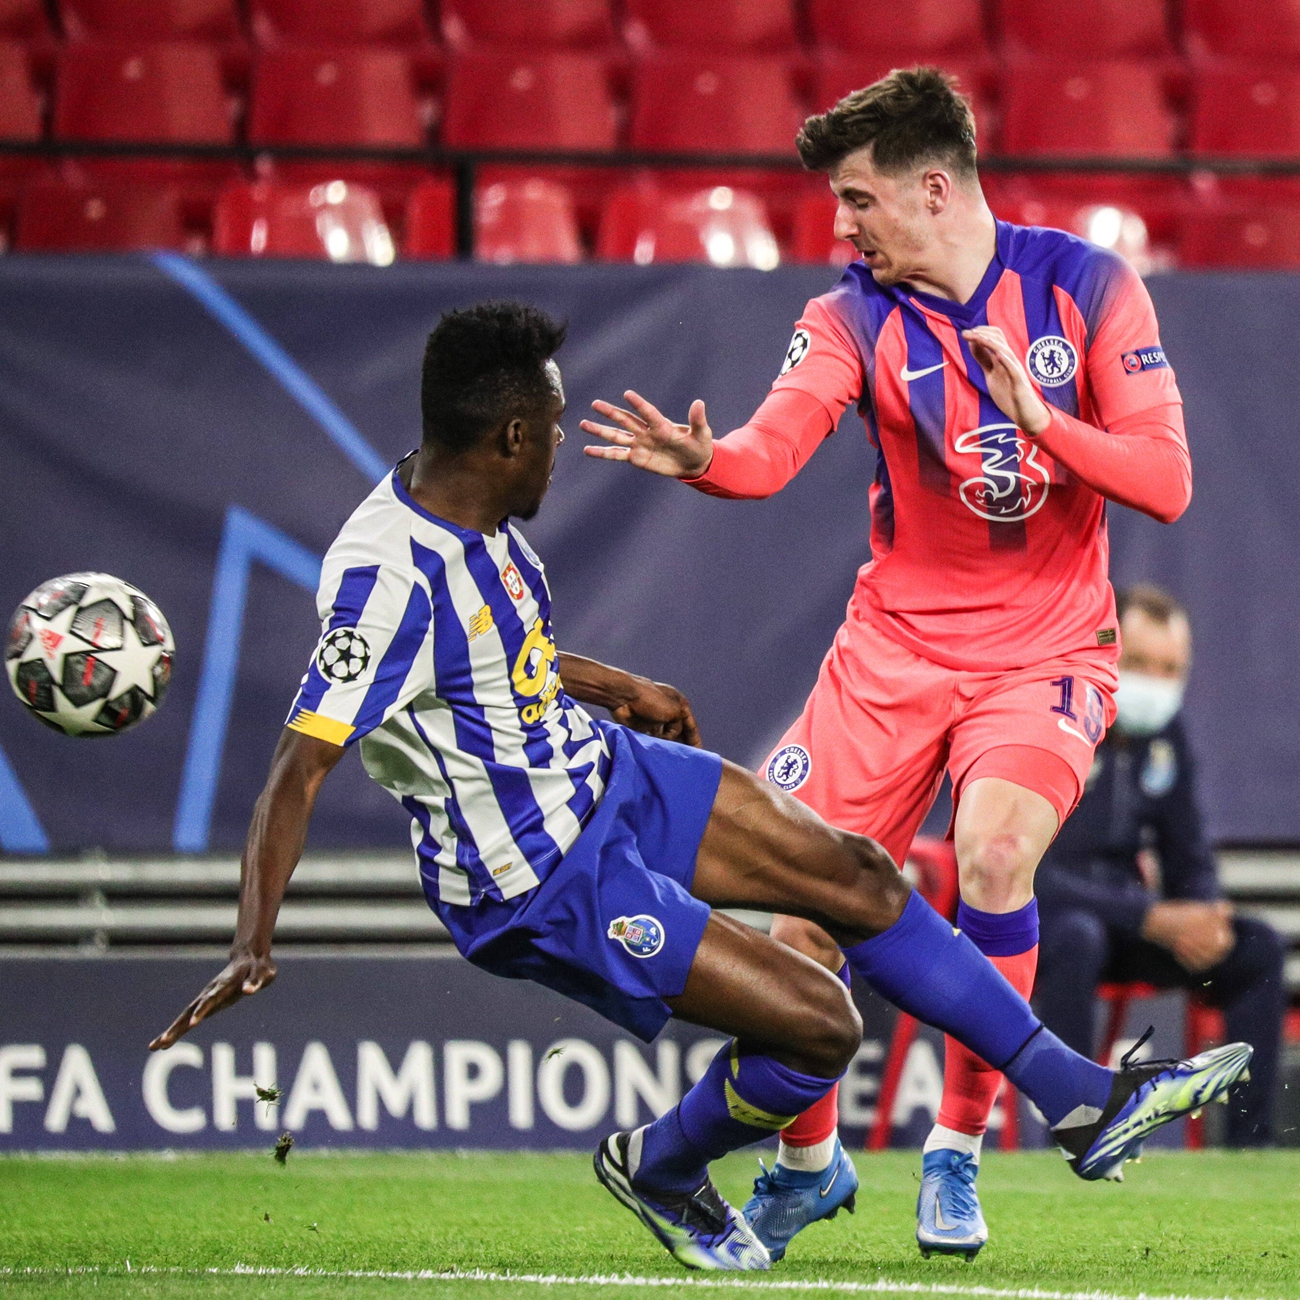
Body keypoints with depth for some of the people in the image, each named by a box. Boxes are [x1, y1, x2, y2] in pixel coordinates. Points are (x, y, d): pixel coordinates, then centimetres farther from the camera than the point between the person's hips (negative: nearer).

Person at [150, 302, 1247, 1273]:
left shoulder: (471, 510, -3)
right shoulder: (388, 576, -31)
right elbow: (301, 768, -34)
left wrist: (618, 689, 33)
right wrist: (254, 945, -43)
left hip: (602, 773, 10)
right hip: (544, 884, -10)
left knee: (857, 876, 12)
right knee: (822, 1026, -11)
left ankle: (1082, 1103, 25)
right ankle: (660, 1170, 19)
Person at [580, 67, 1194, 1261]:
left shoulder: (1085, 285, -6)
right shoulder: (856, 318, -2)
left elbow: (1166, 482, -10)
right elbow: (775, 444, -19)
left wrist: (1040, 419, -25)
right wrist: (701, 458, -41)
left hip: (1045, 649, -2)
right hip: (895, 648, 3)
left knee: (994, 849, -30)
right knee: (795, 910, -4)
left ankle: (958, 1155, -12)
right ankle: (807, 1162, 23)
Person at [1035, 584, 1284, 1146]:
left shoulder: (1163, 732, 5)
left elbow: (1189, 861, 12)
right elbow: (1030, 874, -24)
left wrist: (1206, 920, -13)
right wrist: (1153, 920, -29)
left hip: (1124, 914, 7)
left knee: (1258, 947, -11)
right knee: (1077, 939, -40)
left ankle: (1250, 1142, -11)